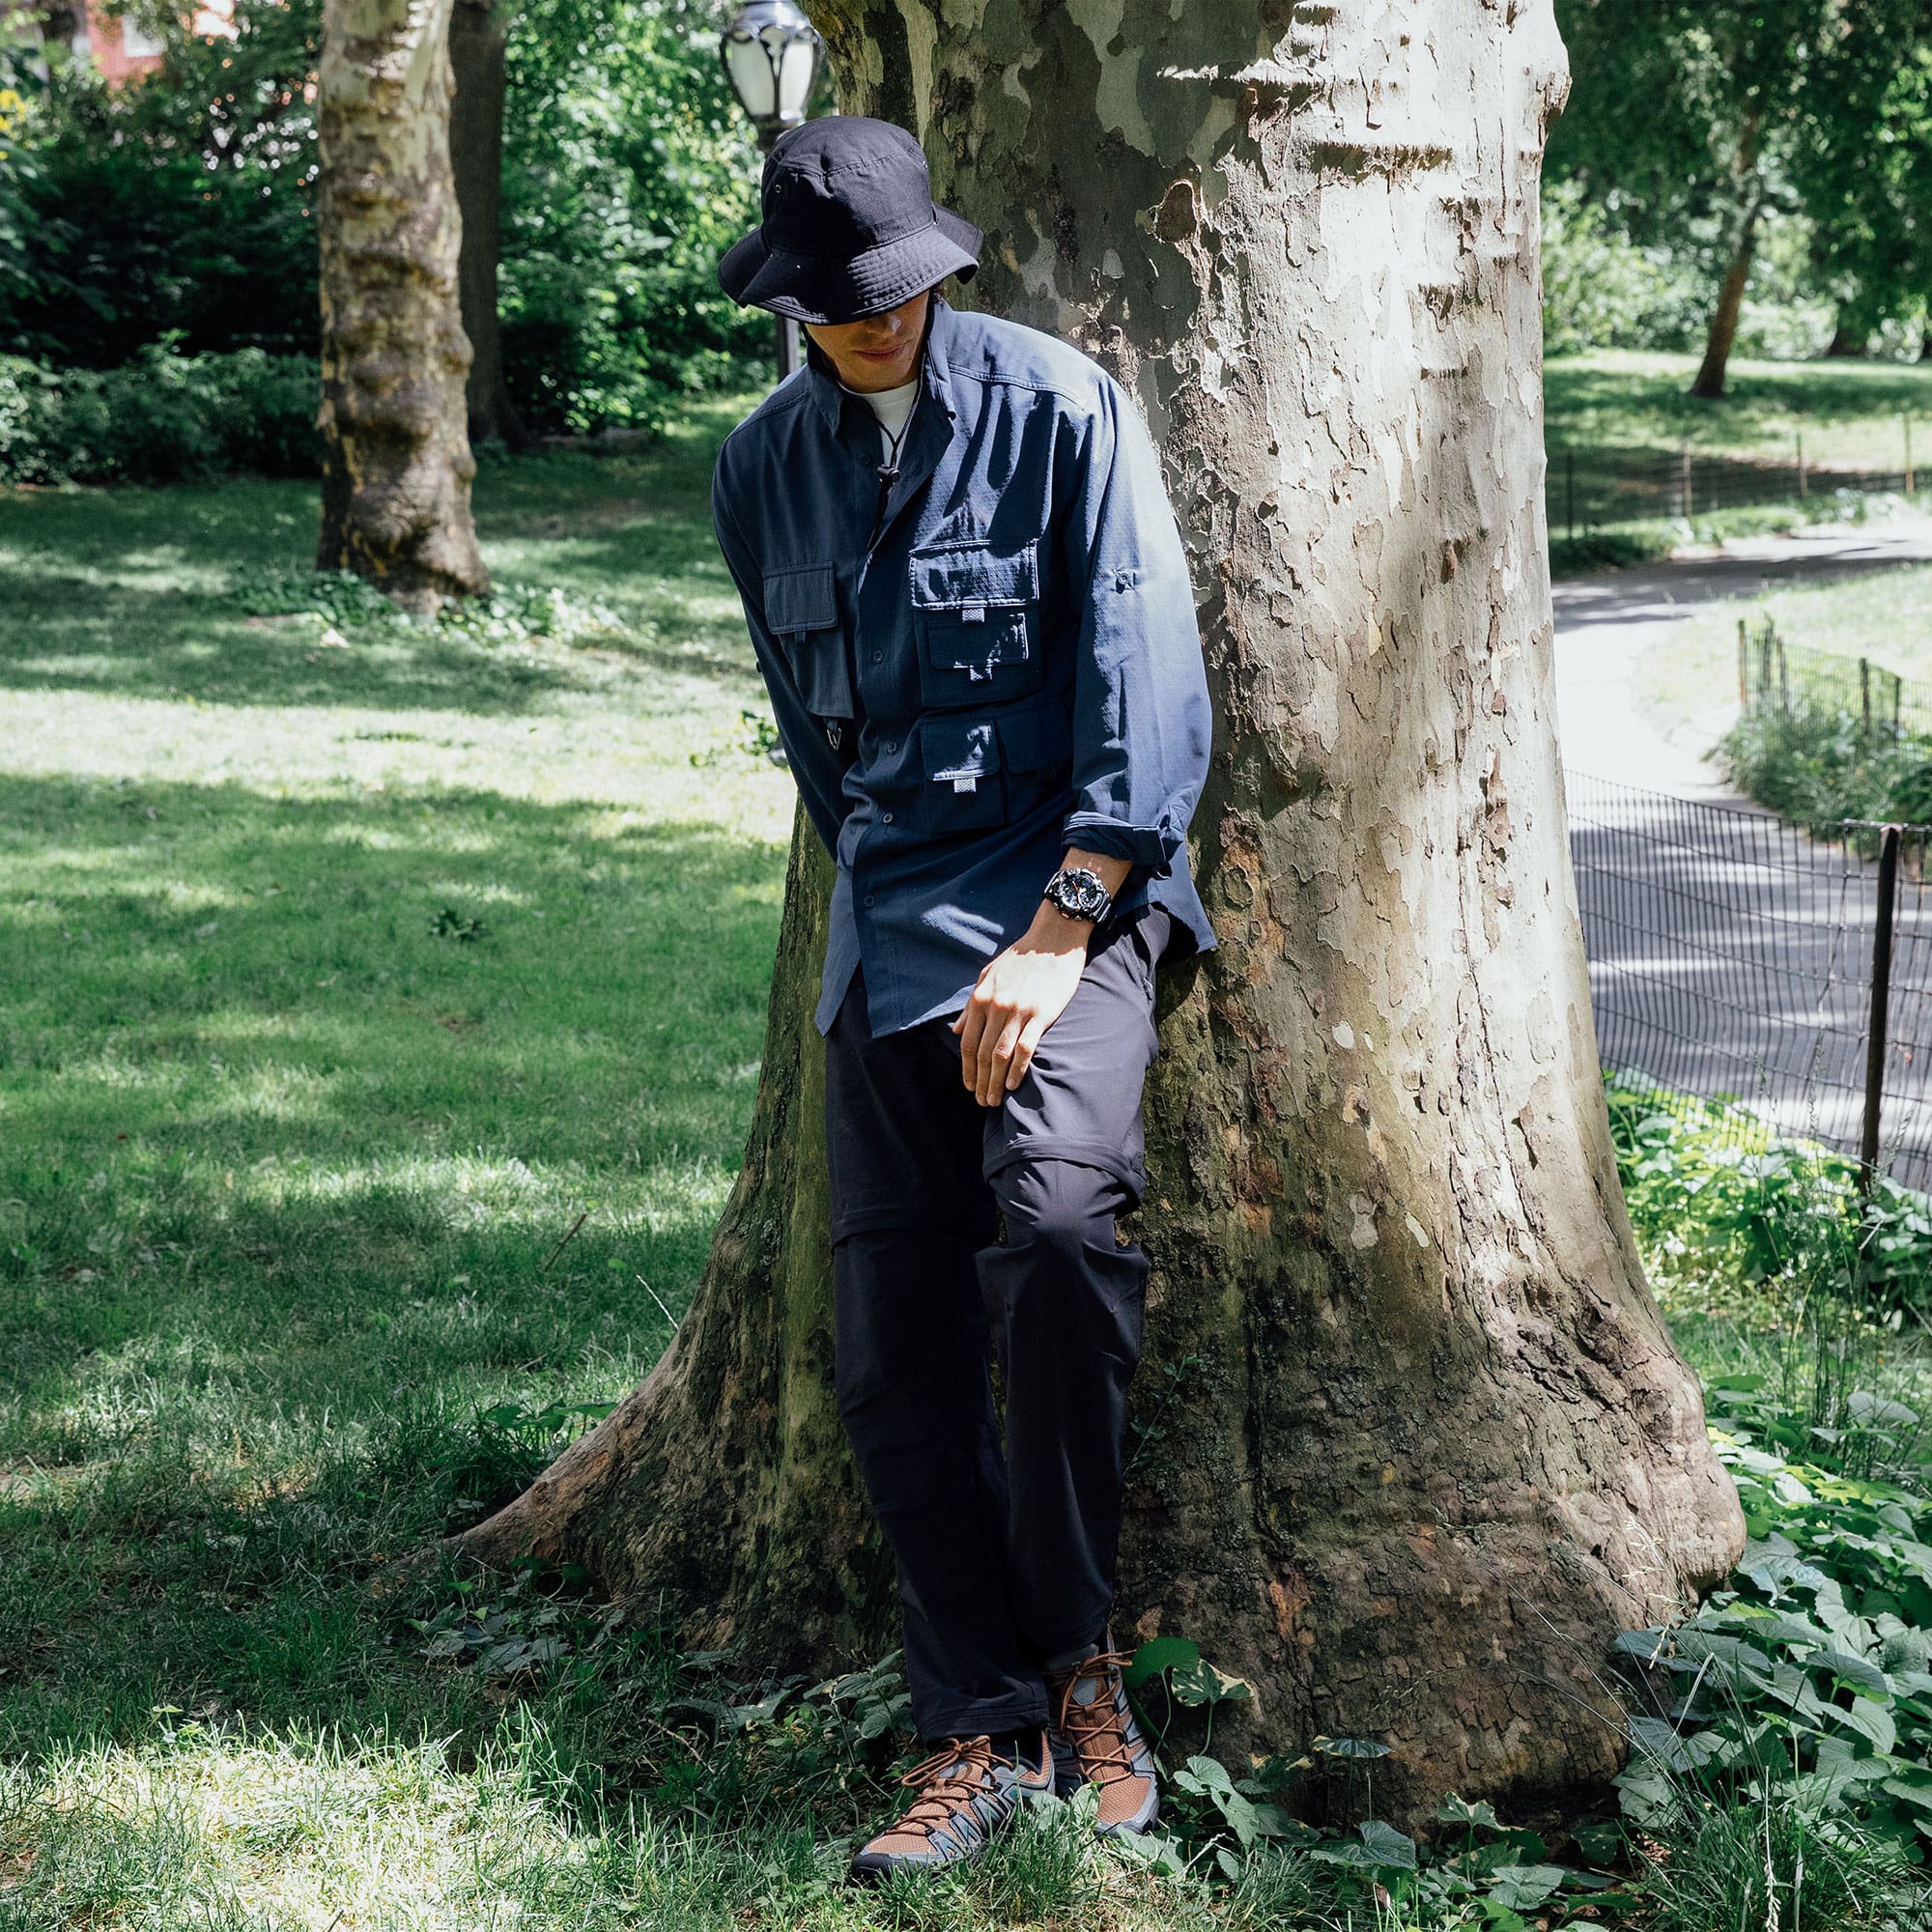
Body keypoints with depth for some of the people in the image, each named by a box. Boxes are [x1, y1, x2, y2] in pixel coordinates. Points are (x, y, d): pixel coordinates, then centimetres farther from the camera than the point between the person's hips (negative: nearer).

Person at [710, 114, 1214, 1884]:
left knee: (1055, 1211, -30)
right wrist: (891, 902, 14)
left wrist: (1053, 942, -15)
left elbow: (1147, 702, -9)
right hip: (892, 912, 5)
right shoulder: (764, 469, 10)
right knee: (891, 1350, -1)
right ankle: (985, 1731, 8)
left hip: (1077, 875, -5)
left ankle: (1076, 1652, -13)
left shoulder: (1062, 412, -5)